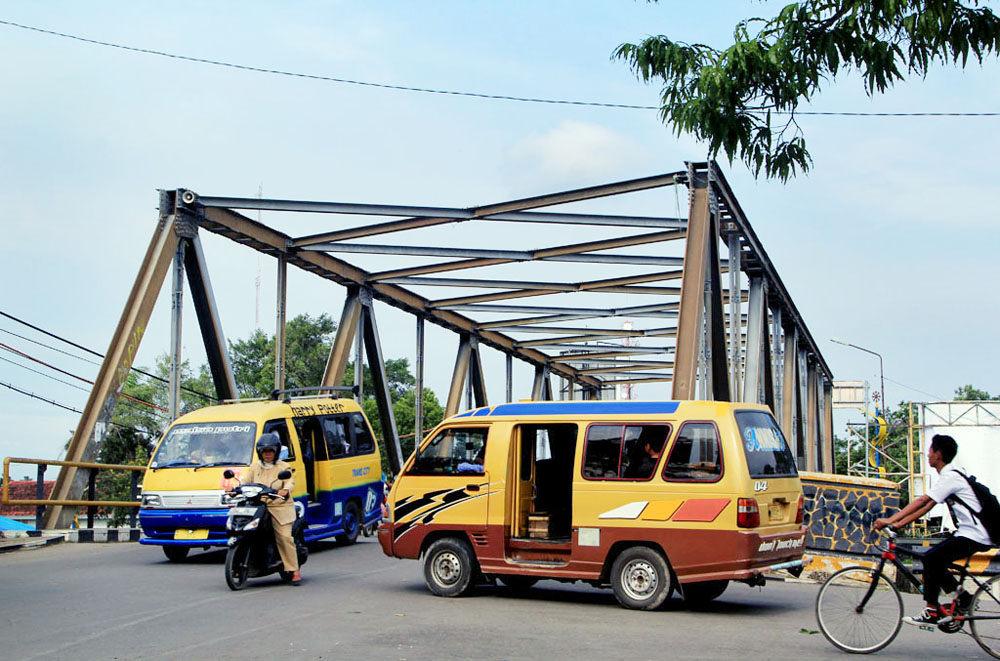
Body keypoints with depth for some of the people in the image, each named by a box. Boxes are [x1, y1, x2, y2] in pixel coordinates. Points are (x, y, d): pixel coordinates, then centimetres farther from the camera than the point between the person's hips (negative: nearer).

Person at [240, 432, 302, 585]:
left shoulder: (283, 467, 7)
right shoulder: (254, 467, 19)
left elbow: (290, 483, -7)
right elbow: (245, 481, 11)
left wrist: (285, 490, -31)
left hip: (280, 507, -3)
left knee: (284, 537, -14)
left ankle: (294, 570, -11)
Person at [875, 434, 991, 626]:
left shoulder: (950, 477, -16)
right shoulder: (948, 477, 16)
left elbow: (922, 501, -24)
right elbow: (925, 507, 14)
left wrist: (890, 520, -27)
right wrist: (898, 524, 7)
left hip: (974, 537, -10)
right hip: (967, 533, 10)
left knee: (932, 558, -19)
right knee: (933, 559, 10)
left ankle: (932, 612, -16)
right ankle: (963, 597, 16)